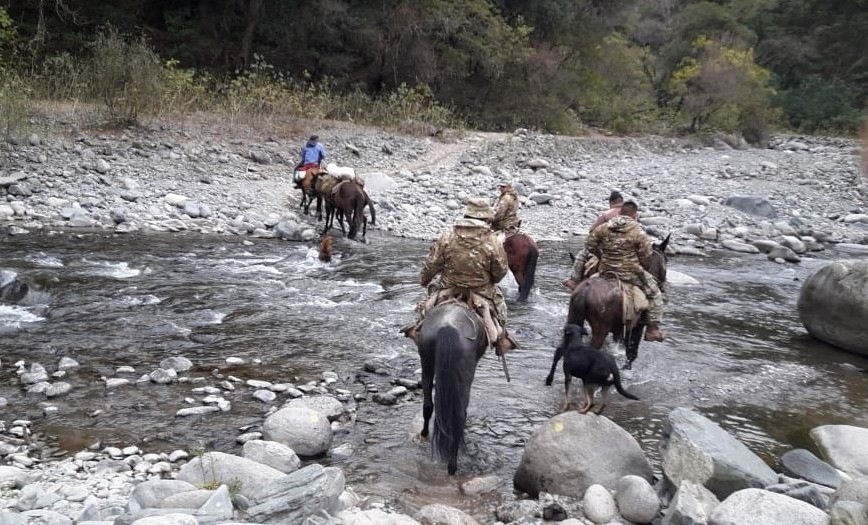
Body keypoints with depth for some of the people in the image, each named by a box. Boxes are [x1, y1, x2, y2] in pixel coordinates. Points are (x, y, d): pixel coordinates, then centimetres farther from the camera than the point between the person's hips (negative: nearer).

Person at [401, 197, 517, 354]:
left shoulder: (447, 237, -11)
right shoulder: (493, 242, -16)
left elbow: (431, 264, -3)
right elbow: (500, 271, -6)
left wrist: (424, 279, 17)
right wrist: (489, 281, 17)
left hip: (448, 290, 1)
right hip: (482, 292, -1)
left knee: (433, 288, 30)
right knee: (498, 297, 28)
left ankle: (419, 327, 35)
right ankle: (500, 338, 30)